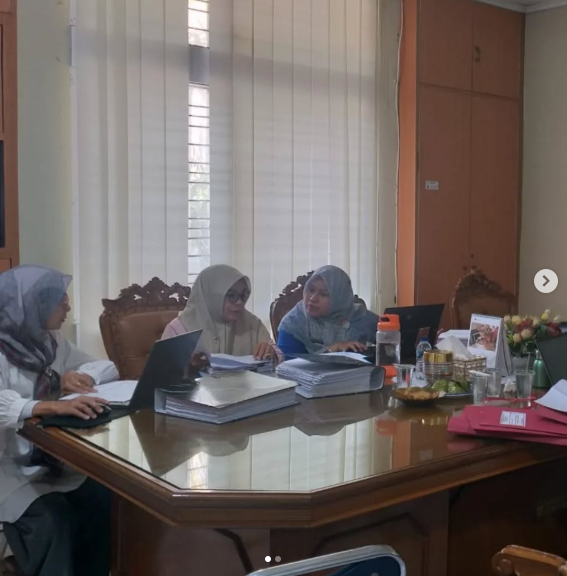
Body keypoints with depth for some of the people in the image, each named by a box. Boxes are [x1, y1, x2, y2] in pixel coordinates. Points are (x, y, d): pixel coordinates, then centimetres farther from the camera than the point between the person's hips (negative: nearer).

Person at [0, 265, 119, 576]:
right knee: (52, 520, -30)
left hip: (57, 461, 6)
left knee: (105, 500, -16)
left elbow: (107, 367, 11)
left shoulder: (53, 341, 6)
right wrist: (53, 406, -51)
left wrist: (77, 377, -11)